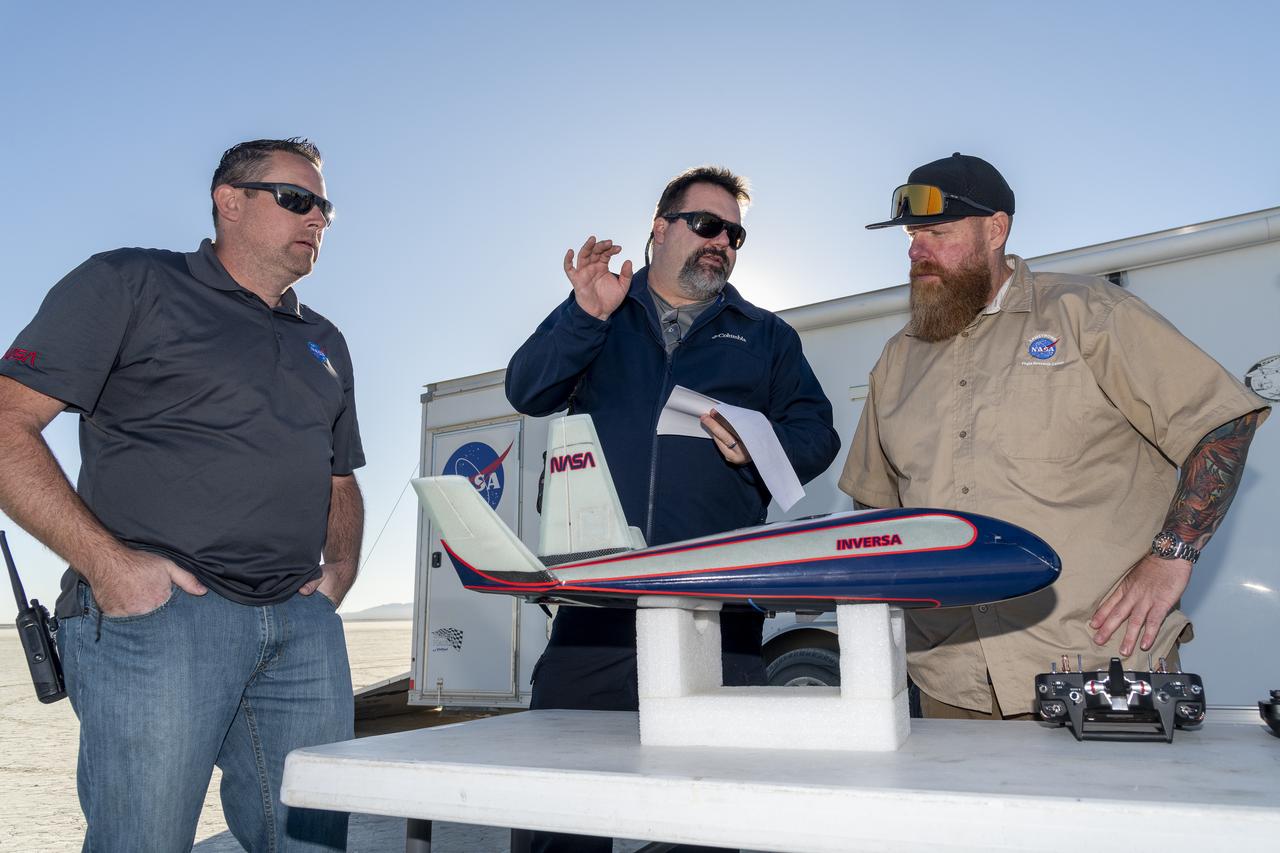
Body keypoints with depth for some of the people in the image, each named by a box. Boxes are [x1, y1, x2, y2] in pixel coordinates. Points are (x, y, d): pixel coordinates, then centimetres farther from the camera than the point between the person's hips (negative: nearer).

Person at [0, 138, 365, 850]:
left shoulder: (326, 344, 21)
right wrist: (106, 563, -14)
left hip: (305, 626, 6)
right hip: (157, 607, -5)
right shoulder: (129, 284, 4)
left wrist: (340, 568, 8)